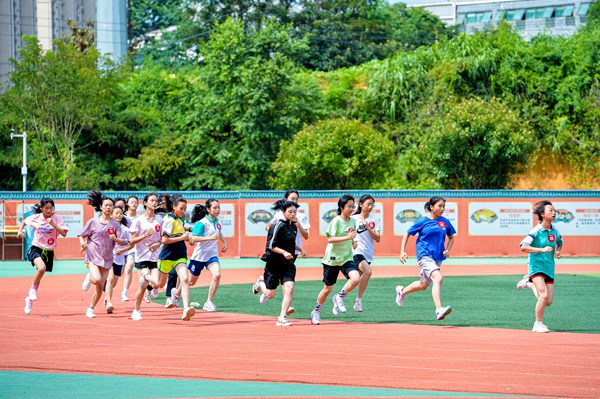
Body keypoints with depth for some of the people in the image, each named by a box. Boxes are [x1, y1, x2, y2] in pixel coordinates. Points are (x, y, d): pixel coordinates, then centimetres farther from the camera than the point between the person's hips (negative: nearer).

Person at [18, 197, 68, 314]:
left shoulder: (56, 218, -7)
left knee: (39, 276, 10)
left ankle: (30, 298, 30)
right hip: (36, 248, -2)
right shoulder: (35, 218, -3)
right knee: (41, 267, -31)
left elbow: (64, 233, -17)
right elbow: (24, 221, 19)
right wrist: (20, 231, 3)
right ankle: (33, 289, -8)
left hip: (49, 251, 2)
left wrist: (53, 224, -26)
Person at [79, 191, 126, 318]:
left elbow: (122, 242, 2)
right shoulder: (93, 222, 0)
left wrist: (115, 238, -19)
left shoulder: (115, 224, 5)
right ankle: (89, 277, 10)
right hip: (93, 255, -3)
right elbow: (81, 236, 7)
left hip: (107, 258, 3)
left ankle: (90, 310, 16)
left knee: (100, 286, 2)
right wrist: (82, 244, -14)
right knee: (97, 279, -25)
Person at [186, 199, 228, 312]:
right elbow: (193, 238, -30)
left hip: (212, 255, 5)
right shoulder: (202, 223, -19)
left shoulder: (217, 222, 4)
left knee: (217, 275, -22)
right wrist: (210, 238, -36)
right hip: (199, 255, -5)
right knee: (191, 281, 11)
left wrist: (224, 242, 20)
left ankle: (209, 302, -15)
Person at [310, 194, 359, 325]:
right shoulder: (336, 221, -12)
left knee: (355, 278, -22)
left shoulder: (352, 221, 7)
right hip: (332, 259, -5)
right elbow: (330, 239, -20)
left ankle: (339, 297, 2)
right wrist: (347, 237, -29)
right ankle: (316, 312, 26)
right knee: (328, 288, 5)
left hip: (347, 258, 5)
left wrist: (353, 243, 2)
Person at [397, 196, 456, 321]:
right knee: (438, 278, -28)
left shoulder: (445, 222, 6)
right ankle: (439, 310, -36)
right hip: (425, 255, -6)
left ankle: (402, 291, 47)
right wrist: (402, 251, -3)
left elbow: (451, 237, 20)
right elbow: (407, 234, 5)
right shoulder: (422, 221, -5)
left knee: (423, 285, 19)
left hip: (438, 257, 6)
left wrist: (447, 250, 2)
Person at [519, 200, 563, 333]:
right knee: (544, 295, -22)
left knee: (548, 302, 2)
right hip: (536, 266, -6)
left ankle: (531, 284, 29)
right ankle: (538, 324, -5)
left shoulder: (554, 229, 6)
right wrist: (542, 250, -30)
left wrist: (557, 252, 7)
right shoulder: (536, 231, -13)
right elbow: (523, 247, -23)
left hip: (549, 267, 6)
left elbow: (560, 242, 27)